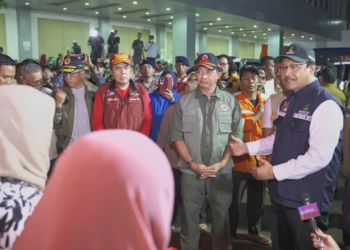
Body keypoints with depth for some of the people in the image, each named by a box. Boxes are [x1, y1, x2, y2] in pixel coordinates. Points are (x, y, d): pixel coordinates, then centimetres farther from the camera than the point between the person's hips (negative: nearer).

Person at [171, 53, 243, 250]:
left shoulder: (231, 101, 3)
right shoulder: (184, 101, 3)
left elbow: (237, 136, 0)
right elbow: (177, 136, 1)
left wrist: (221, 163, -10)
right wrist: (191, 163, -9)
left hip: (222, 171, 0)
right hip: (191, 170, 0)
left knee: (221, 217, 11)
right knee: (190, 217, 10)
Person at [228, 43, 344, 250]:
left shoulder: (326, 105, -19)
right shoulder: (289, 102, 10)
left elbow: (319, 157, -26)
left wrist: (274, 172, -21)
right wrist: (247, 147, 6)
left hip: (304, 196, -8)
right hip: (281, 190, 8)